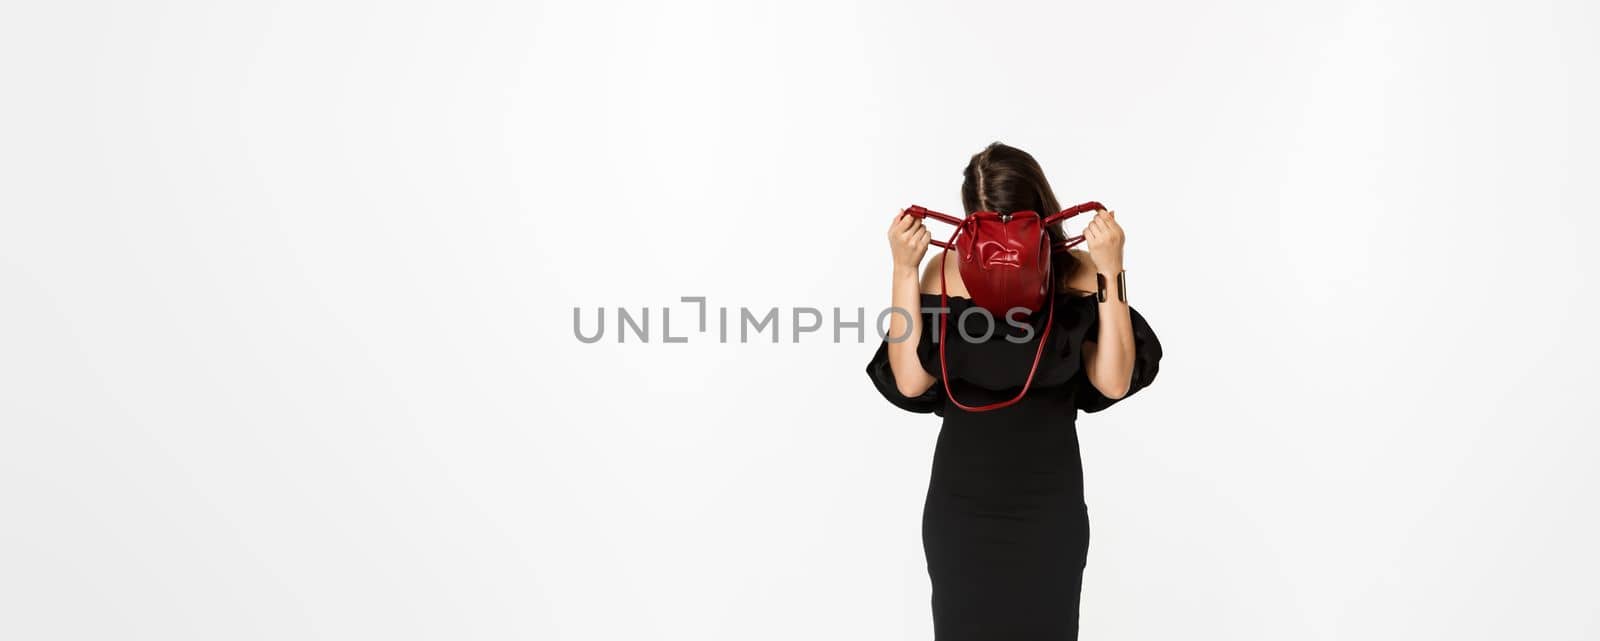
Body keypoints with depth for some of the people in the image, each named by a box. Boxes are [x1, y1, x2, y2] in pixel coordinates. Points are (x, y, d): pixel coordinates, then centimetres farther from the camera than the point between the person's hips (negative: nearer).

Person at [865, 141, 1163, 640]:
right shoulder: (947, 271, -6)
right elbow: (910, 383, -13)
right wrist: (904, 271, -16)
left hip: (1049, 506, 0)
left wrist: (1111, 272, -19)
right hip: (961, 504, 1)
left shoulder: (1077, 275, -7)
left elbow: (1113, 383, -16)